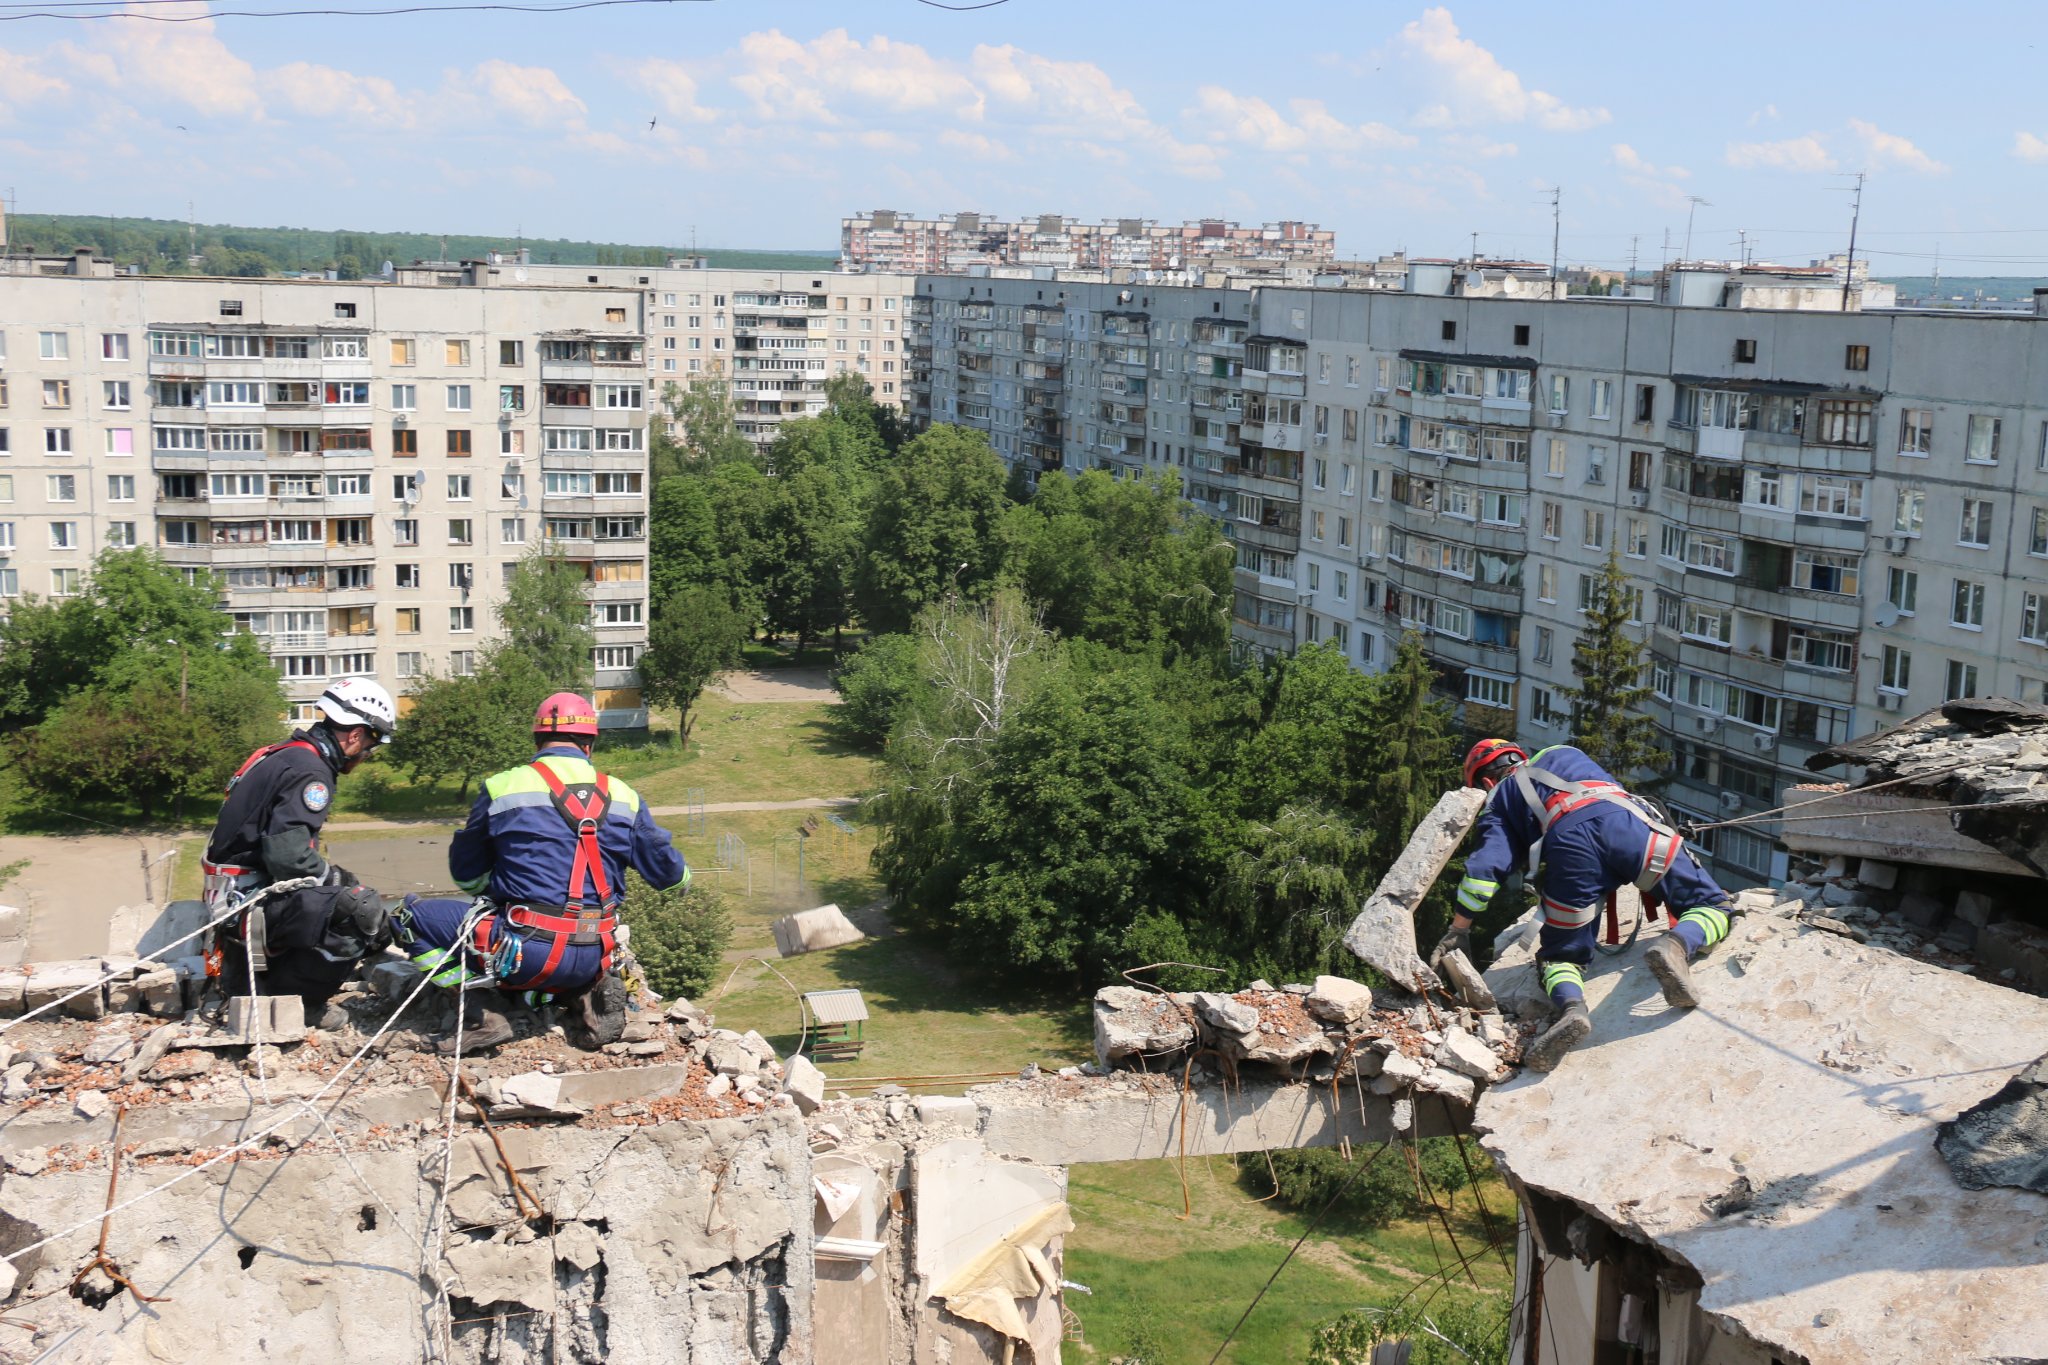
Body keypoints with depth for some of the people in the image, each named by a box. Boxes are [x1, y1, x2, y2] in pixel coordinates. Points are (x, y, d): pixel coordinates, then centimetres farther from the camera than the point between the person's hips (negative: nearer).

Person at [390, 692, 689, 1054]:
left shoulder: (502, 787, -1)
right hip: (592, 959, 5)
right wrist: (682, 875, 38)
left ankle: (482, 1016, -3)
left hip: (526, 951, -4)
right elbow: (666, 870, 14)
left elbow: (466, 874, 11)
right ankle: (591, 991, 5)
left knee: (410, 916, 9)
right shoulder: (623, 796, 7)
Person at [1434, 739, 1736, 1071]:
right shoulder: (1564, 754, 41)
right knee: (1713, 907, 8)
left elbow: (1486, 865, 15)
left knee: (1561, 954, 14)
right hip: (1624, 820, 1)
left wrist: (1459, 929, 22)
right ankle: (1679, 943, -26)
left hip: (1566, 840, -1)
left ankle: (1571, 1007, -20)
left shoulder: (1498, 802, 29)